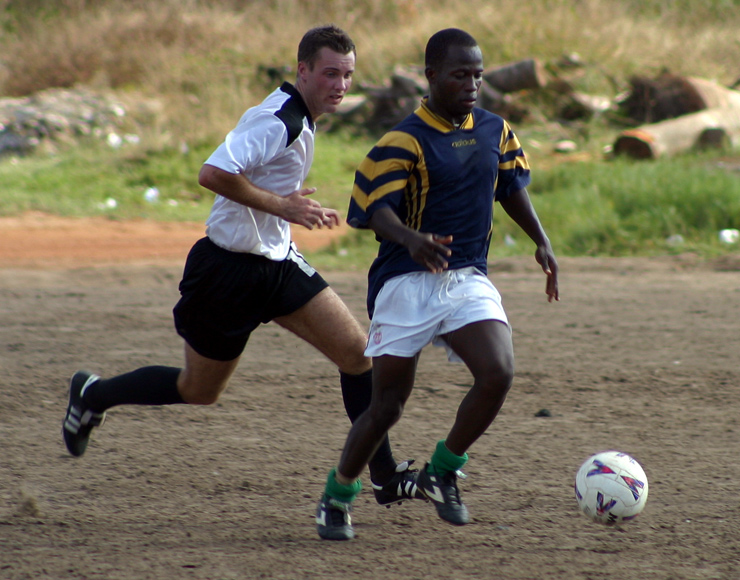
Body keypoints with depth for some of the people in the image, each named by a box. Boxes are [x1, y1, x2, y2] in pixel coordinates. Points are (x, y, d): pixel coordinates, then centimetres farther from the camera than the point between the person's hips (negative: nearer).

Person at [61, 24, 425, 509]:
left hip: (278, 262, 9)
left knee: (358, 353, -4)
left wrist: (292, 200, 10)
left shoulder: (299, 118, 8)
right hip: (229, 272, -9)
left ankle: (386, 477, 1)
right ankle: (93, 395, 33)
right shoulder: (278, 121, -23)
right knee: (199, 391, 9)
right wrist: (280, 205, -27)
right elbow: (213, 174, -34)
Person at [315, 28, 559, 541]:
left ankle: (443, 472, 2)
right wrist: (411, 238, -42)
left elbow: (512, 188, 24)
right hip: (407, 282, -4)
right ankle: (338, 495, 21)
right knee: (388, 402, -2)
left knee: (499, 374, -19)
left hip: (469, 281, 4)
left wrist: (542, 242, 14)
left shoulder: (495, 131, 7)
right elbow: (377, 209, -22)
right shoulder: (403, 141, -11)